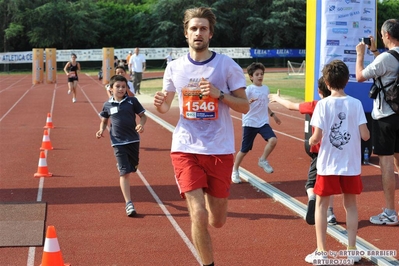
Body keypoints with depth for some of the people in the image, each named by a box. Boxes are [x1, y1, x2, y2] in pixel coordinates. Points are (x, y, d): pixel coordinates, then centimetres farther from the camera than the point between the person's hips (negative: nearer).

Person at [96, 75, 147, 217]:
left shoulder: (132, 101, -1)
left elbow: (143, 115, 5)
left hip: (133, 140, 2)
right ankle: (128, 203, -9)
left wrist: (141, 124, -15)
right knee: (125, 172, -9)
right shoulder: (107, 105, 1)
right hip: (118, 142, -2)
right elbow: (104, 120, 16)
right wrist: (101, 130, -3)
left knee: (132, 168, 17)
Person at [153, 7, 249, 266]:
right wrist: (160, 104, -12)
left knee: (217, 221, 9)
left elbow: (244, 106, -2)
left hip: (220, 150, 0)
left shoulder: (227, 65, -4)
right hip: (186, 149, 0)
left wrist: (219, 94, -19)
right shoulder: (175, 67, 2)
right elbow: (166, 106, 11)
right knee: (198, 215, -12)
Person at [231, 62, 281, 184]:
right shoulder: (249, 89, -10)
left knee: (273, 140, -20)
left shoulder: (266, 89, 9)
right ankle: (235, 171, 23)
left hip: (263, 122, 5)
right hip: (250, 123, -5)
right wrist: (248, 102, -40)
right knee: (244, 150, 2)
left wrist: (273, 114, 22)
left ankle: (263, 160, 4)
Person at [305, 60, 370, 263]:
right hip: (351, 164, 2)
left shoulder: (323, 104, -9)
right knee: (350, 205, 15)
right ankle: (352, 250, 16)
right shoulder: (356, 104, -4)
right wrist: (366, 133, 14)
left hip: (328, 164, -2)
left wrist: (311, 141, 7)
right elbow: (365, 135, -8)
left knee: (321, 204, 11)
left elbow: (317, 136, -14)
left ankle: (321, 251, 9)